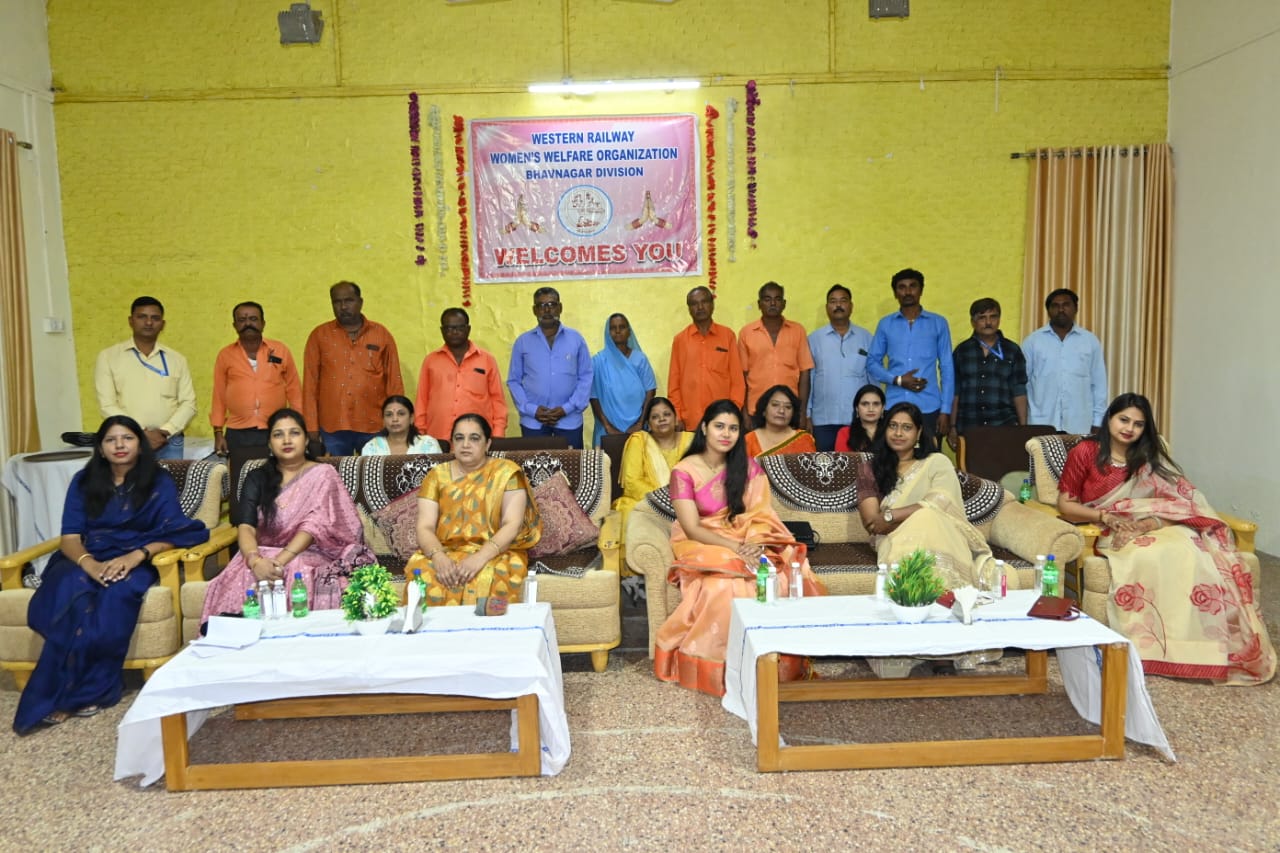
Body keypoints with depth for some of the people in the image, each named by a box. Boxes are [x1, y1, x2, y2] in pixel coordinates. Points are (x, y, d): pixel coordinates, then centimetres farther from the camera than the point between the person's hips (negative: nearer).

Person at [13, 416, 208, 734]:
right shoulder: (84, 481, 10)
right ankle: (72, 690, -31)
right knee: (71, 591, -34)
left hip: (137, 562, -2)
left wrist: (136, 556, -27)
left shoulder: (159, 481, 3)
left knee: (117, 593, -37)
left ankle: (88, 689, -27)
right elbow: (70, 537, 1)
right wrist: (89, 563, -22)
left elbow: (171, 534, -8)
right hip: (88, 560, 2)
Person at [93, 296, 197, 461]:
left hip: (169, 443, 2)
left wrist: (166, 431, -10)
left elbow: (188, 403, 6)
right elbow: (107, 405, -2)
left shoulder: (176, 359, 10)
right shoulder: (108, 357, 4)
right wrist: (142, 434, -12)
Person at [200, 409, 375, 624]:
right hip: (264, 555, 3)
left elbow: (314, 524, -12)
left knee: (295, 574, -36)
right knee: (242, 579, -31)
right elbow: (245, 527, -3)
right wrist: (255, 560, -26)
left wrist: (281, 561, -27)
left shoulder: (323, 474, 3)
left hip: (309, 555, -2)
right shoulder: (257, 478, 11)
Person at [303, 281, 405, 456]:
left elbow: (394, 381, 7)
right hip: (332, 428, 0)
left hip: (374, 427, 0)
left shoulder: (381, 334, 6)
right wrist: (312, 426, 0)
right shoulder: (319, 335, 6)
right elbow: (310, 383, 5)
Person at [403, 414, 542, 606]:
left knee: (486, 581, -36)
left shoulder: (507, 472, 1)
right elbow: (425, 528, 0)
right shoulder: (437, 475, 8)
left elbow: (513, 524, -8)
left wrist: (481, 557, -24)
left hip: (496, 554, -2)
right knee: (422, 576, -31)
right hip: (446, 553, 2)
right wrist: (438, 557, -22)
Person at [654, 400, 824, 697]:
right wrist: (736, 547, -25)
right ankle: (719, 669, -18)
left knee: (780, 581, -28)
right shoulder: (684, 471, -6)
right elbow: (692, 528, -12)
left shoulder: (749, 467, 5)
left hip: (749, 545, 3)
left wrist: (754, 545, -22)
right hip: (704, 547, -3)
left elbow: (761, 516, 1)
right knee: (725, 587, -35)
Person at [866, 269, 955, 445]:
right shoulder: (885, 324, 11)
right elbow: (872, 362, 10)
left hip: (928, 409, 0)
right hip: (894, 408, 1)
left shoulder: (938, 323, 8)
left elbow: (947, 368, 7)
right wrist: (898, 380, -8)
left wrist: (945, 410, 0)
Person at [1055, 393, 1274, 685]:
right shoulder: (1085, 453, 2)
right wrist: (1105, 516, -16)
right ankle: (1150, 643, -29)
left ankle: (1201, 645, -26)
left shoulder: (1150, 458, 14)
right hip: (1113, 535, -3)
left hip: (1155, 529, 3)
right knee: (1149, 557, -36)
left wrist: (1157, 521, -18)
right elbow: (1065, 505, -1)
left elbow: (1186, 501, 3)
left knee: (1189, 551, -30)